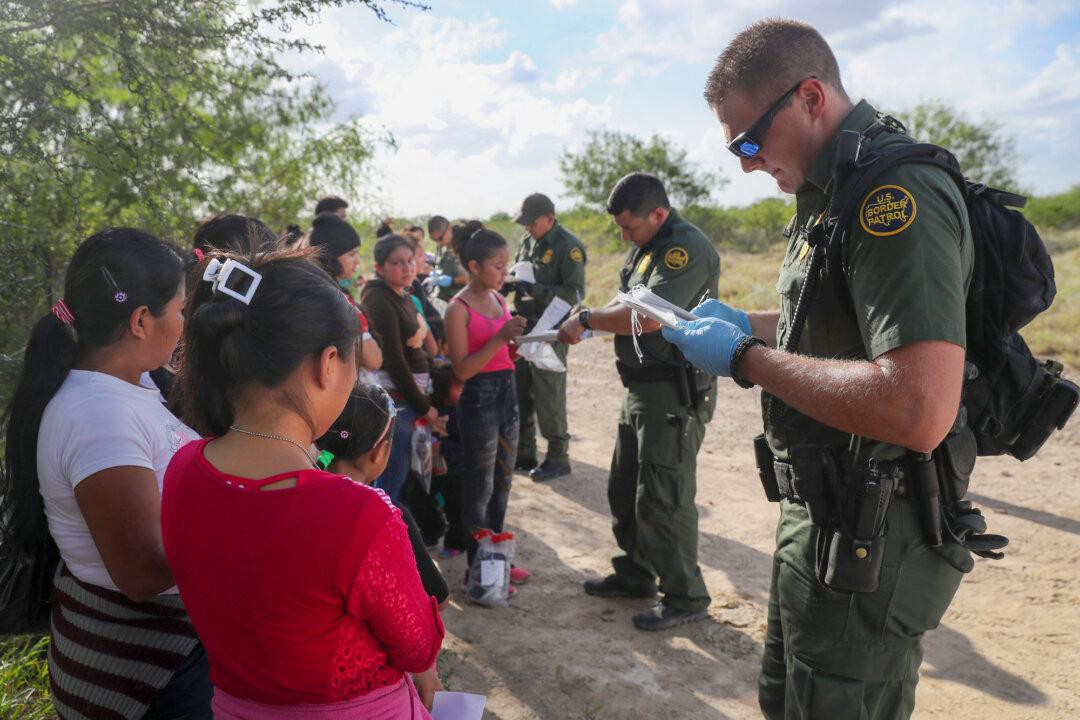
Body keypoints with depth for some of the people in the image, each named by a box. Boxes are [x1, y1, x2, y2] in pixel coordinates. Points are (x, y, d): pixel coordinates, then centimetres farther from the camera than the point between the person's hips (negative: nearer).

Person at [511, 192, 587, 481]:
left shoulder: (568, 246, -12)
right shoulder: (528, 241, 12)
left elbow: (575, 293, -17)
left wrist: (537, 291, -26)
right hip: (525, 326, 8)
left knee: (548, 395, -4)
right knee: (520, 390, 12)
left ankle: (558, 457, 10)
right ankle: (524, 452, 25)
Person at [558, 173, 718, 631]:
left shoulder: (687, 248, -19)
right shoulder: (646, 247, 13)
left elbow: (650, 315, -30)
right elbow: (629, 306, 17)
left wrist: (588, 318, -19)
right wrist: (585, 320, -1)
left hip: (675, 392, -10)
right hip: (642, 387, 10)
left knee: (663, 498, -3)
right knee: (624, 488, 18)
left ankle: (686, 598, 13)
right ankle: (635, 573, 34)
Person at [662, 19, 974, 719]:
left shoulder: (898, 191, -23)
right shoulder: (834, 191, 10)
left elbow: (919, 410, -34)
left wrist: (747, 360, -23)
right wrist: (747, 324, 10)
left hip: (868, 547, -10)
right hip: (821, 518, 10)